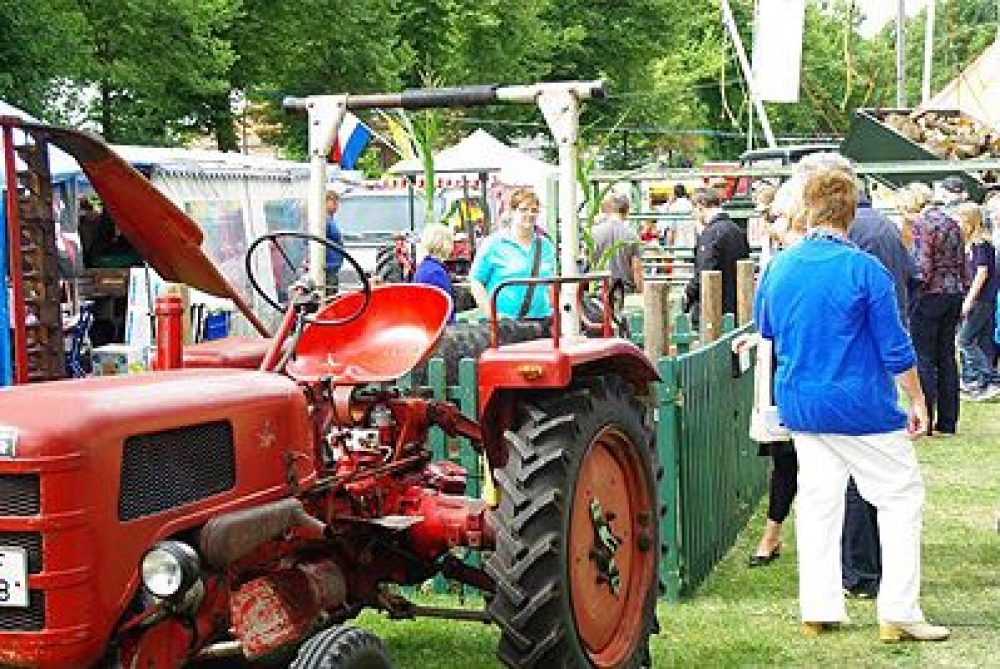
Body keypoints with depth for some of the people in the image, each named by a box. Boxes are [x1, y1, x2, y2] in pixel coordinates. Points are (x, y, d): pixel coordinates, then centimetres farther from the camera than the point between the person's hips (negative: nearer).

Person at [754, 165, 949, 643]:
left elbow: (764, 327, 19)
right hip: (861, 406, -5)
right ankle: (898, 614, 3)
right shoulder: (864, 269, -13)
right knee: (902, 496, 6)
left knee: (817, 502, 12)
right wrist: (917, 401, 1)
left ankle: (817, 611, 16)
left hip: (798, 404, 5)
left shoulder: (778, 267, 1)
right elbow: (895, 348, -10)